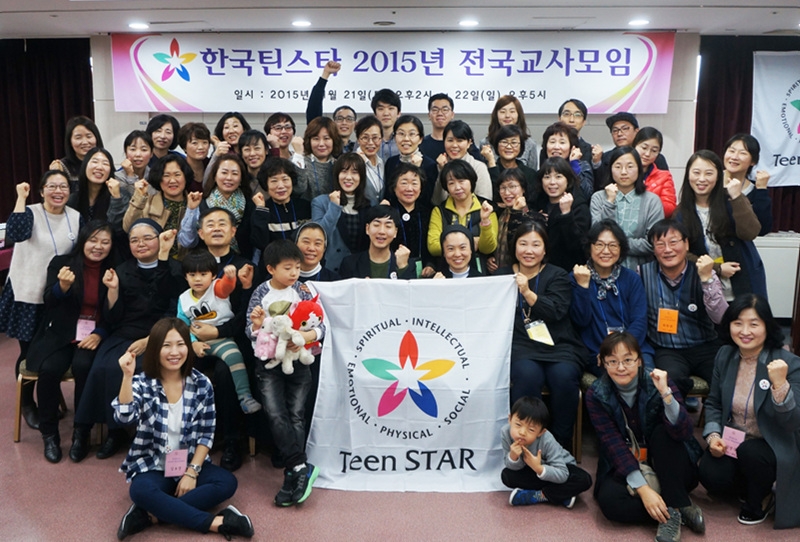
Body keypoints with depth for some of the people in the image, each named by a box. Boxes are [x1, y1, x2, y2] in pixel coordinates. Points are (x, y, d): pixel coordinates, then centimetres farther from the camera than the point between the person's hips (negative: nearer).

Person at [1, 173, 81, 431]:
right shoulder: (31, 212, -11)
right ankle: (27, 404, 27)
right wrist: (21, 197, -28)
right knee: (29, 352, 6)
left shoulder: (75, 217, 1)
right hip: (28, 295, -3)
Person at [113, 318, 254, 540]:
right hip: (152, 466, -2)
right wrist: (127, 376, -38)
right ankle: (216, 523, -29)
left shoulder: (201, 384, -5)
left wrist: (192, 472, -13)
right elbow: (124, 417, -28)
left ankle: (149, 516, -24)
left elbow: (207, 434, -3)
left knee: (227, 482, -23)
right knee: (141, 491, -34)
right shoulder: (142, 383, -9)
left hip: (190, 464, 2)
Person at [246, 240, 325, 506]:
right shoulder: (261, 293, 1)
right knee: (276, 414, -15)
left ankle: (292, 474, -1)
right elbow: (250, 332, 3)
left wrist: (305, 336, -23)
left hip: (298, 360, 1)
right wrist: (257, 325, -21)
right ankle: (301, 467, -12)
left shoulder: (302, 292, 2)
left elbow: (321, 327, -1)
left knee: (296, 414, -5)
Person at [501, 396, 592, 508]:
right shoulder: (505, 433, -28)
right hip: (531, 470, 3)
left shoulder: (547, 441, -34)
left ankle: (537, 495, -18)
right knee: (506, 475, -25)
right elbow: (512, 467, -17)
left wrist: (539, 468, -46)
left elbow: (562, 476, -33)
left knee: (584, 479, -30)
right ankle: (563, 494, -18)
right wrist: (513, 457, -39)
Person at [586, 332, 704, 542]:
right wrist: (643, 488, -27)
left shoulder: (658, 382, -15)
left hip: (670, 469, 0)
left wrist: (665, 393, -40)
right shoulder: (597, 395, -12)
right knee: (609, 500, -30)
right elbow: (614, 445, -18)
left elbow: (683, 433, -26)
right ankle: (680, 509, -15)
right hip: (626, 468, 0)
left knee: (662, 432, -29)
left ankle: (674, 508, -22)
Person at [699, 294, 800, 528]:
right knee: (711, 477, -23)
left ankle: (759, 500, 0)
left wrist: (780, 385, -38)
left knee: (749, 452, -35)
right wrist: (713, 435, -9)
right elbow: (713, 403, 8)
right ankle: (752, 487, 14)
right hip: (731, 442, 4)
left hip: (773, 447, -3)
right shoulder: (725, 355, -4)